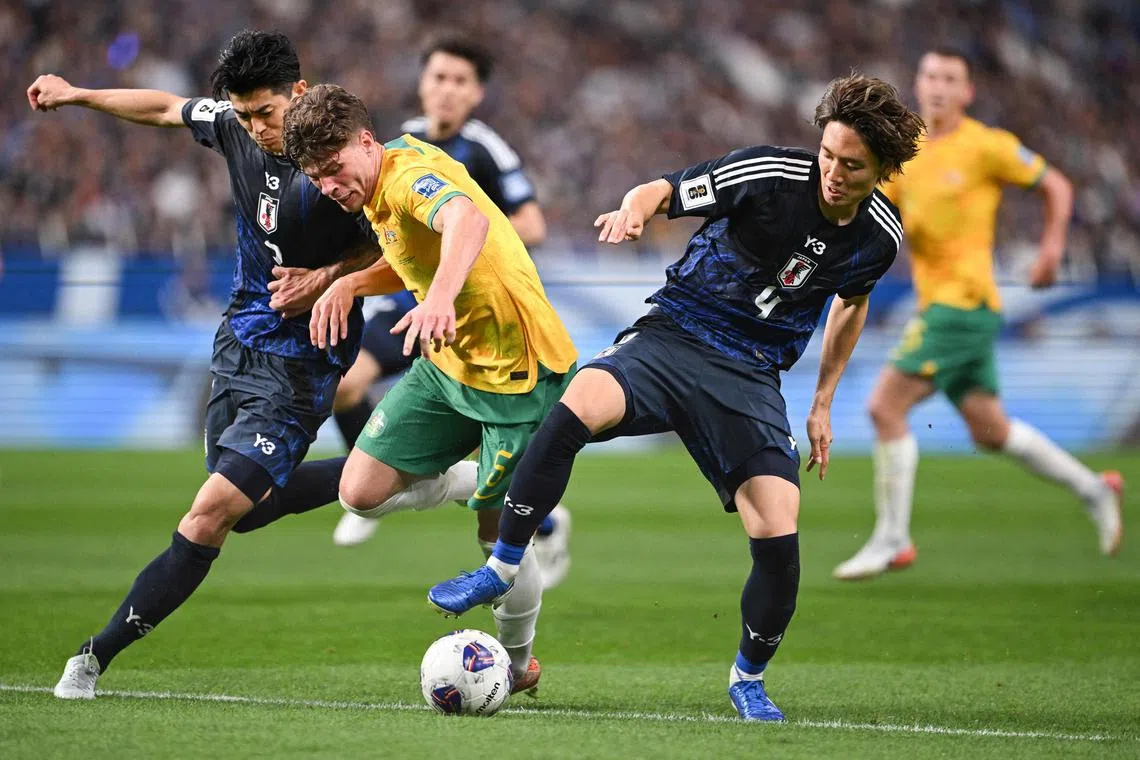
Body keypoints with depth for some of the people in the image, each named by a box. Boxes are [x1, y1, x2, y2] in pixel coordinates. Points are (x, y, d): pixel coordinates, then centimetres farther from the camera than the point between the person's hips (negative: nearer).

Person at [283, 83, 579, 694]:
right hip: (447, 363, 9)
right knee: (361, 492, 2)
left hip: (517, 372, -9)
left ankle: (518, 663, 22)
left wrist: (440, 296, -65)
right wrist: (350, 284, 3)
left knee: (500, 534, -2)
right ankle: (489, 484, 24)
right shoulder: (374, 191, 6)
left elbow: (468, 219, -46)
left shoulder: (409, 171, -24)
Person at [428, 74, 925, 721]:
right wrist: (636, 208, -33)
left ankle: (749, 678, 15)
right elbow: (662, 191, -8)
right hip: (674, 336, -3)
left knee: (778, 538, -13)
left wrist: (824, 403, 19)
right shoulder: (771, 174, -14)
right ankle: (503, 567, -17)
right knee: (580, 405, -33)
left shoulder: (881, 236, -1)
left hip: (751, 379, 3)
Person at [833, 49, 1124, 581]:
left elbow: (1056, 186, 1)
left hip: (965, 299, -8)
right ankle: (1092, 489, 30)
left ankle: (892, 541, -5)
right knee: (989, 430, 15)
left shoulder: (985, 146, -8)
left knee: (886, 406, -13)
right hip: (937, 300, 8)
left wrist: (1052, 248, -9)